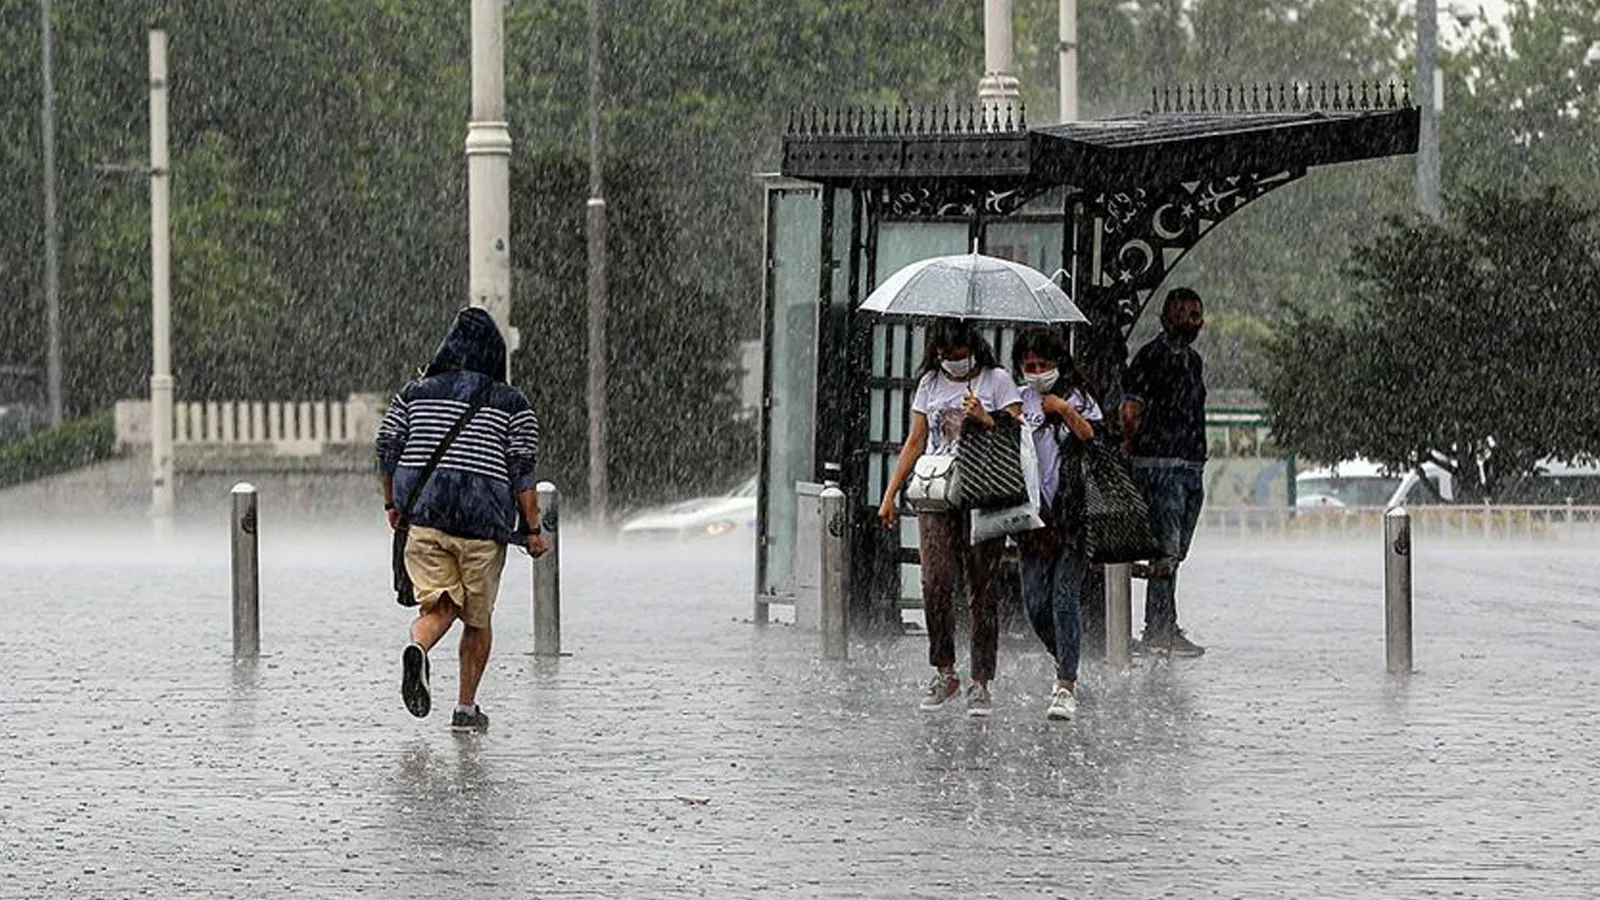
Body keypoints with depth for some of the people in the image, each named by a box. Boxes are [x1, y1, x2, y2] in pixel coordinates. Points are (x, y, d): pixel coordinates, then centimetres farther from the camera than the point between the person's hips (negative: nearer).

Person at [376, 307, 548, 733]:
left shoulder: (414, 393, 9)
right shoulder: (511, 404, 1)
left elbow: (387, 448, 7)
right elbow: (523, 469, -4)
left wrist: (392, 505, 19)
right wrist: (533, 529, -1)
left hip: (422, 516, 2)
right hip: (483, 522, -2)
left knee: (439, 606, 2)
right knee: (477, 618, 13)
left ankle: (418, 649, -32)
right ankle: (466, 708, 15)